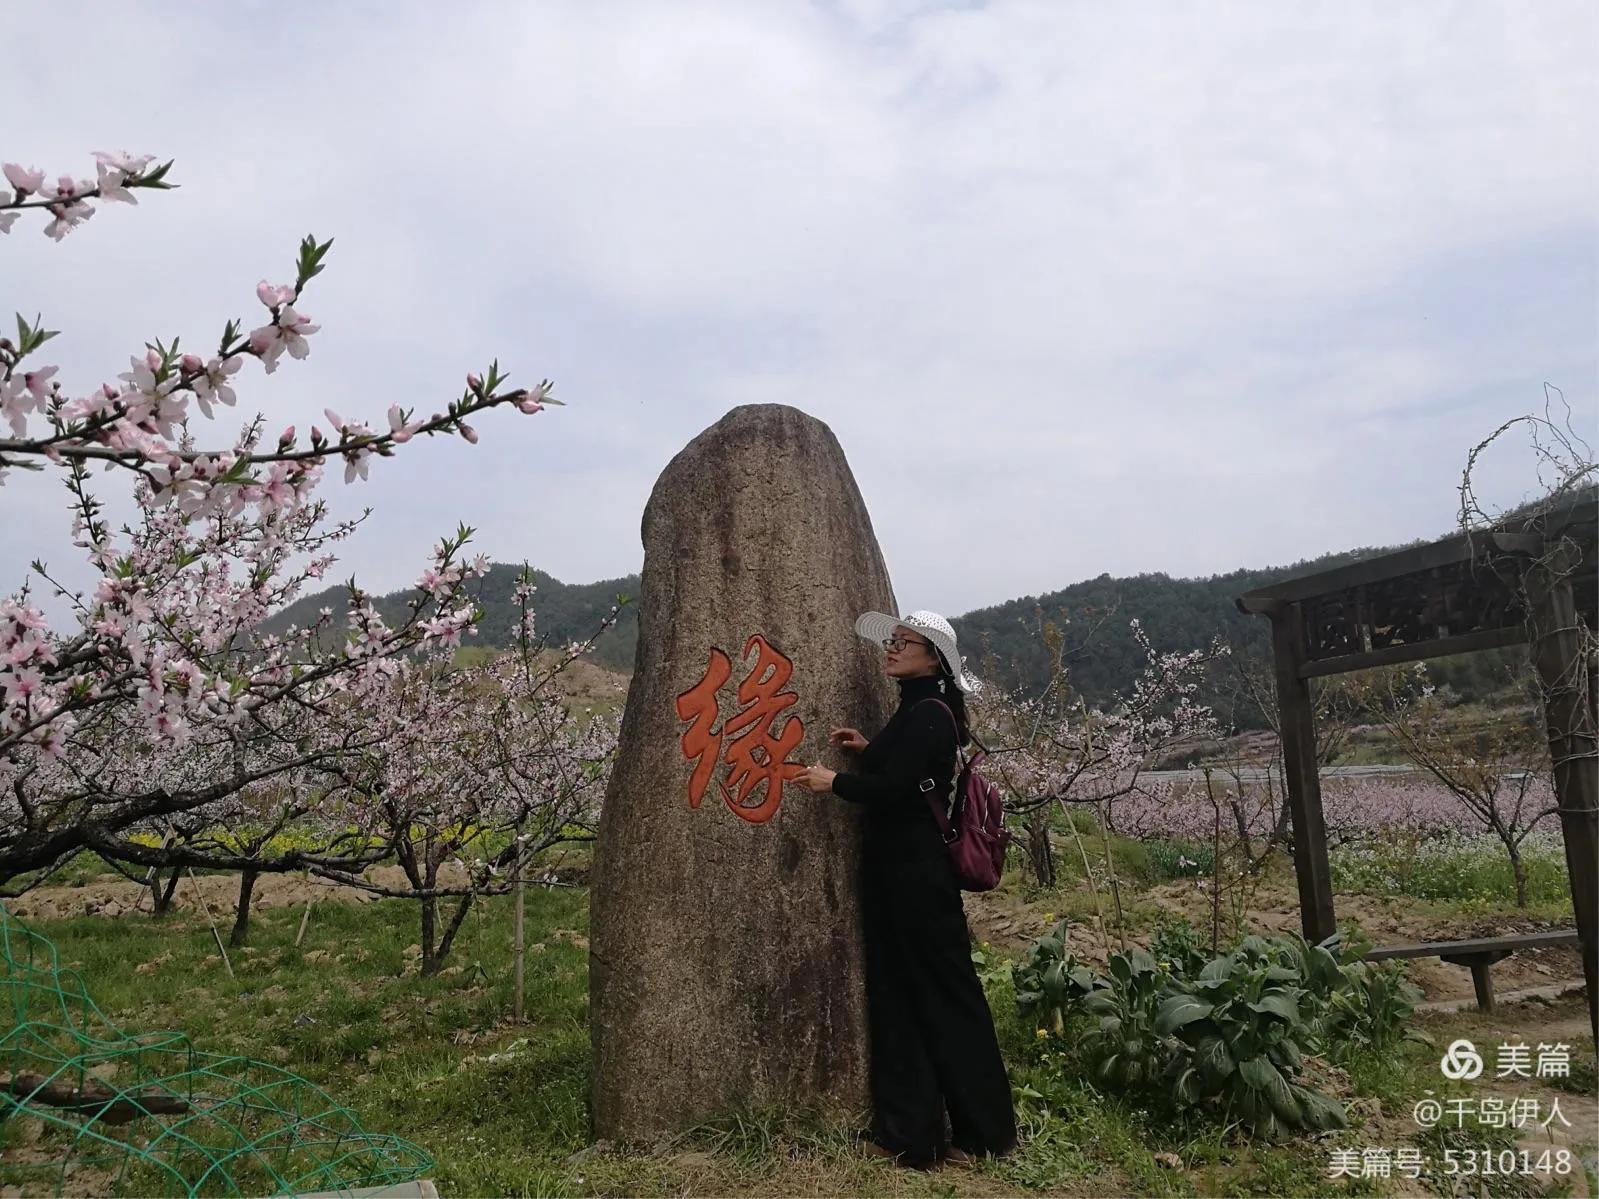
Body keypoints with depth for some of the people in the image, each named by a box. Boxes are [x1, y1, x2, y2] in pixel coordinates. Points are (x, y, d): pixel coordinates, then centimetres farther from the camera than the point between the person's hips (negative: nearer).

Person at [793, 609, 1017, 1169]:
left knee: (944, 995, 1)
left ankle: (981, 1130, 16)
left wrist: (834, 780, -10)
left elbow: (893, 788, -22)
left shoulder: (930, 714, -16)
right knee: (896, 994, 13)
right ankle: (911, 1132, 24)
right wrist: (868, 749, 7)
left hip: (918, 873, -10)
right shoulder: (913, 710, 14)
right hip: (893, 870, 10)